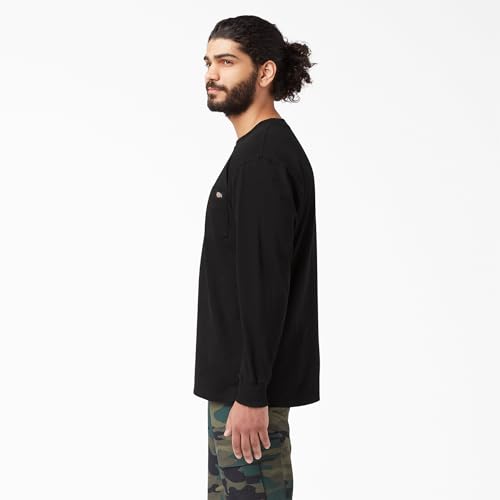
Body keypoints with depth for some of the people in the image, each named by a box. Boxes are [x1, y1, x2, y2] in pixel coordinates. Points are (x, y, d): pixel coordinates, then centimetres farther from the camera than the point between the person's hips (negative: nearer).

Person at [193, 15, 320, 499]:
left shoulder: (262, 157, -17)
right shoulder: (261, 151, 15)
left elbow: (266, 284, -22)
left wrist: (251, 395, -22)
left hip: (250, 384, -10)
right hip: (239, 376, 10)